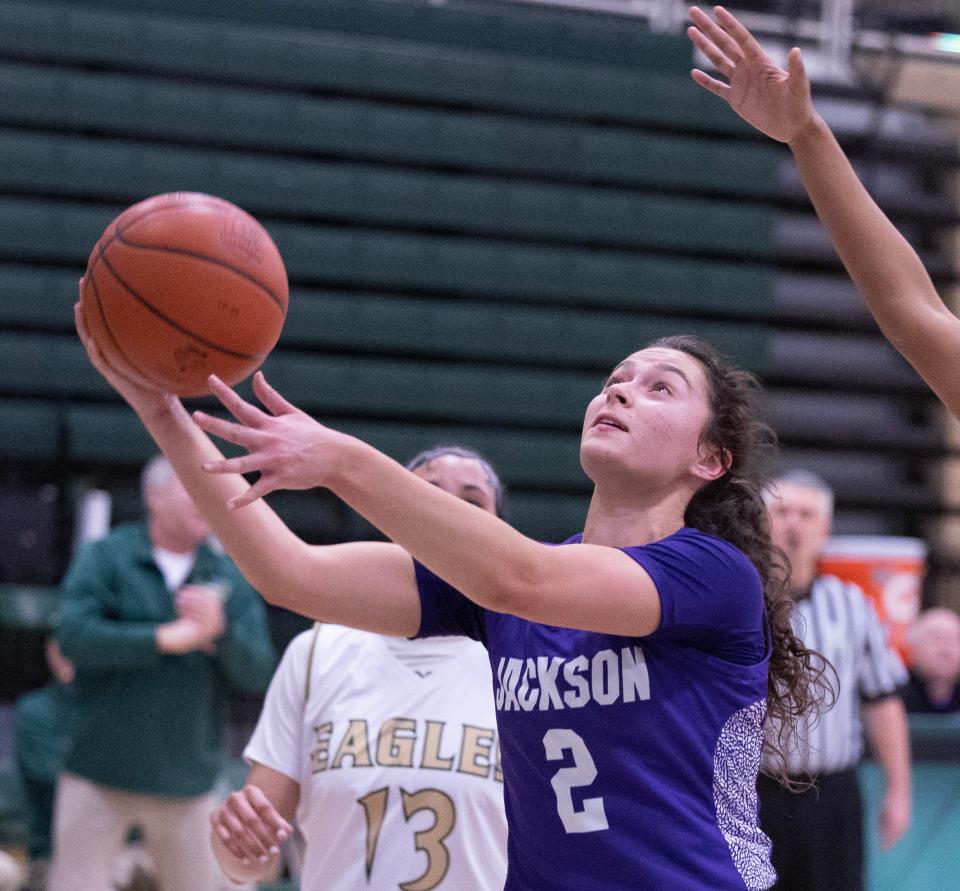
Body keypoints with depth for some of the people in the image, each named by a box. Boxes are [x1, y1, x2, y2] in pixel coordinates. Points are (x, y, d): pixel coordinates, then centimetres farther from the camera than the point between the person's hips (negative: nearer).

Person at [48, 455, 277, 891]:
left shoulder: (230, 577, 8)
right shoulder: (104, 557, 0)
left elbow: (257, 674, 0)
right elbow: (74, 636, -15)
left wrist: (220, 629, -20)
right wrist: (166, 638, -17)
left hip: (186, 783, 3)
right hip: (100, 773, -3)